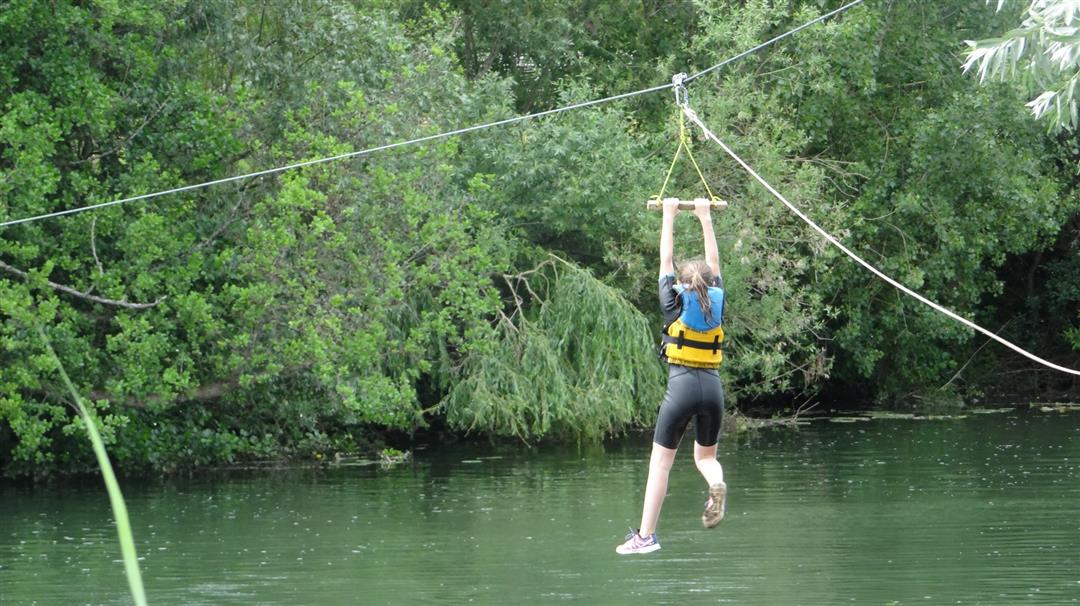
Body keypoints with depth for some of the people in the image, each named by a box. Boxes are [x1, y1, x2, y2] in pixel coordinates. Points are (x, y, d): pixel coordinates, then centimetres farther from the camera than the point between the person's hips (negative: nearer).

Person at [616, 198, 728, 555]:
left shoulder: (674, 302, 3)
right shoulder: (717, 300, 9)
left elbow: (665, 259, 13)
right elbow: (714, 261, 22)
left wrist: (669, 216, 22)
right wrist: (705, 217, 30)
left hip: (681, 386, -3)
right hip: (713, 387, 3)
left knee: (660, 462, 0)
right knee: (705, 455, 20)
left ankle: (646, 535, -5)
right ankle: (717, 485, -17)